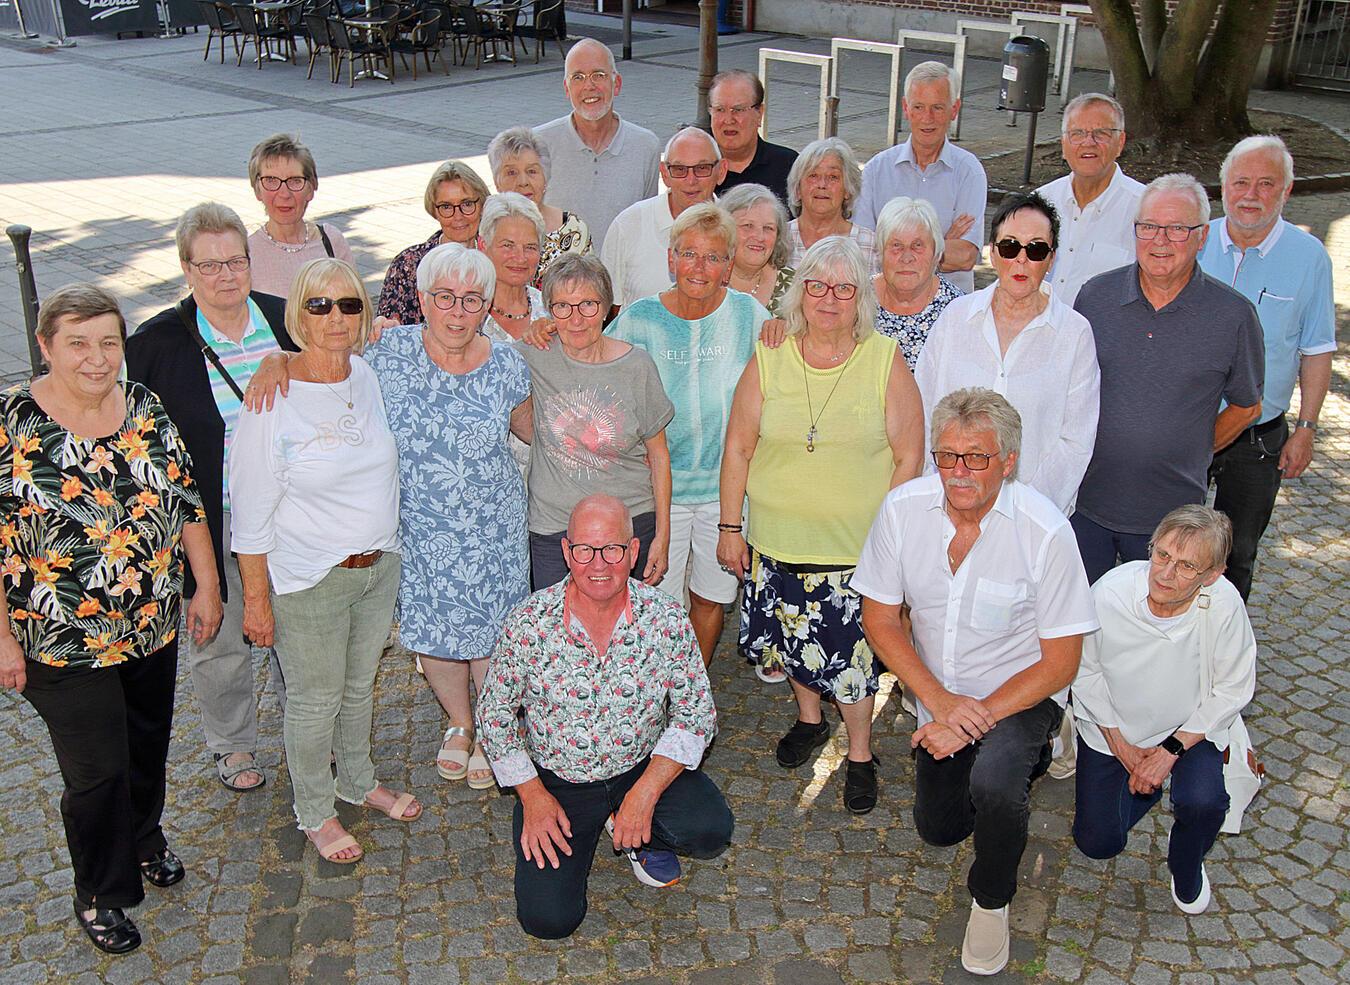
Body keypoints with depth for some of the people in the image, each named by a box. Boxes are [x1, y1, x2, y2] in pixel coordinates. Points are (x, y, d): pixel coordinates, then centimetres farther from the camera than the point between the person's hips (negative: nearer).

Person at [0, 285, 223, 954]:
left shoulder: (145, 408, -2)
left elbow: (188, 500, 6)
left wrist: (206, 588, 6)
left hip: (153, 626, 5)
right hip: (64, 645, -4)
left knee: (148, 745, 22)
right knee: (98, 772, 5)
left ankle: (143, 837, 50)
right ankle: (99, 893, 30)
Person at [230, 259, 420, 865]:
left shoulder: (371, 377, -1)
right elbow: (251, 513, -13)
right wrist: (256, 598, -12)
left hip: (379, 565, 5)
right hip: (307, 581, -5)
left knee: (360, 684, 23)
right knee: (314, 699, 11)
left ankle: (357, 780, 46)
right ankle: (314, 811, 34)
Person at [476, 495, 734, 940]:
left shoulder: (665, 618, -15)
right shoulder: (529, 622, -16)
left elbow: (696, 714, -8)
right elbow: (495, 715, -3)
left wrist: (645, 793, -18)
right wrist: (533, 798, -9)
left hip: (643, 767, 1)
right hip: (554, 781, 0)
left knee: (711, 831, -26)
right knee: (548, 919, -13)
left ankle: (637, 834, 9)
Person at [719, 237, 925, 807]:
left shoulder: (885, 361, -7)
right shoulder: (769, 359, -2)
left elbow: (909, 457, -4)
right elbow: (739, 447, 2)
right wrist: (729, 527, 2)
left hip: (857, 547, -2)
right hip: (777, 543, 2)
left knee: (851, 653, 4)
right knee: (796, 639, 19)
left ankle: (860, 755, 28)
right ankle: (809, 720, 47)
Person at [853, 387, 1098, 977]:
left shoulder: (1044, 531, -26)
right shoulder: (903, 508, -17)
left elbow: (1060, 663, -19)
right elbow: (879, 618, -7)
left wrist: (972, 721, -25)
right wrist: (941, 703, -18)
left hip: (1021, 692, -4)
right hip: (939, 694, 4)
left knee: (992, 779, -34)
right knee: (939, 829, 17)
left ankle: (992, 900, -2)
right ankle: (1022, 762, 46)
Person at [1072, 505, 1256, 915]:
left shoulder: (1224, 604, -28)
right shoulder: (1109, 593, -29)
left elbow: (1232, 691, -13)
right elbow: (1086, 673, -11)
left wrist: (1172, 749, -18)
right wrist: (1123, 749, -10)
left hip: (1191, 727, -1)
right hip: (1113, 726, 1)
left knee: (1202, 802, -29)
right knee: (1097, 843, 0)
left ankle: (1186, 867, 7)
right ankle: (1147, 784, 32)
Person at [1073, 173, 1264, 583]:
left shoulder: (1234, 316, -6)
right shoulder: (1095, 295, -1)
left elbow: (1245, 406, 7)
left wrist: (1193, 454, 5)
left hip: (1171, 514, -1)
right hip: (1086, 503, 1)